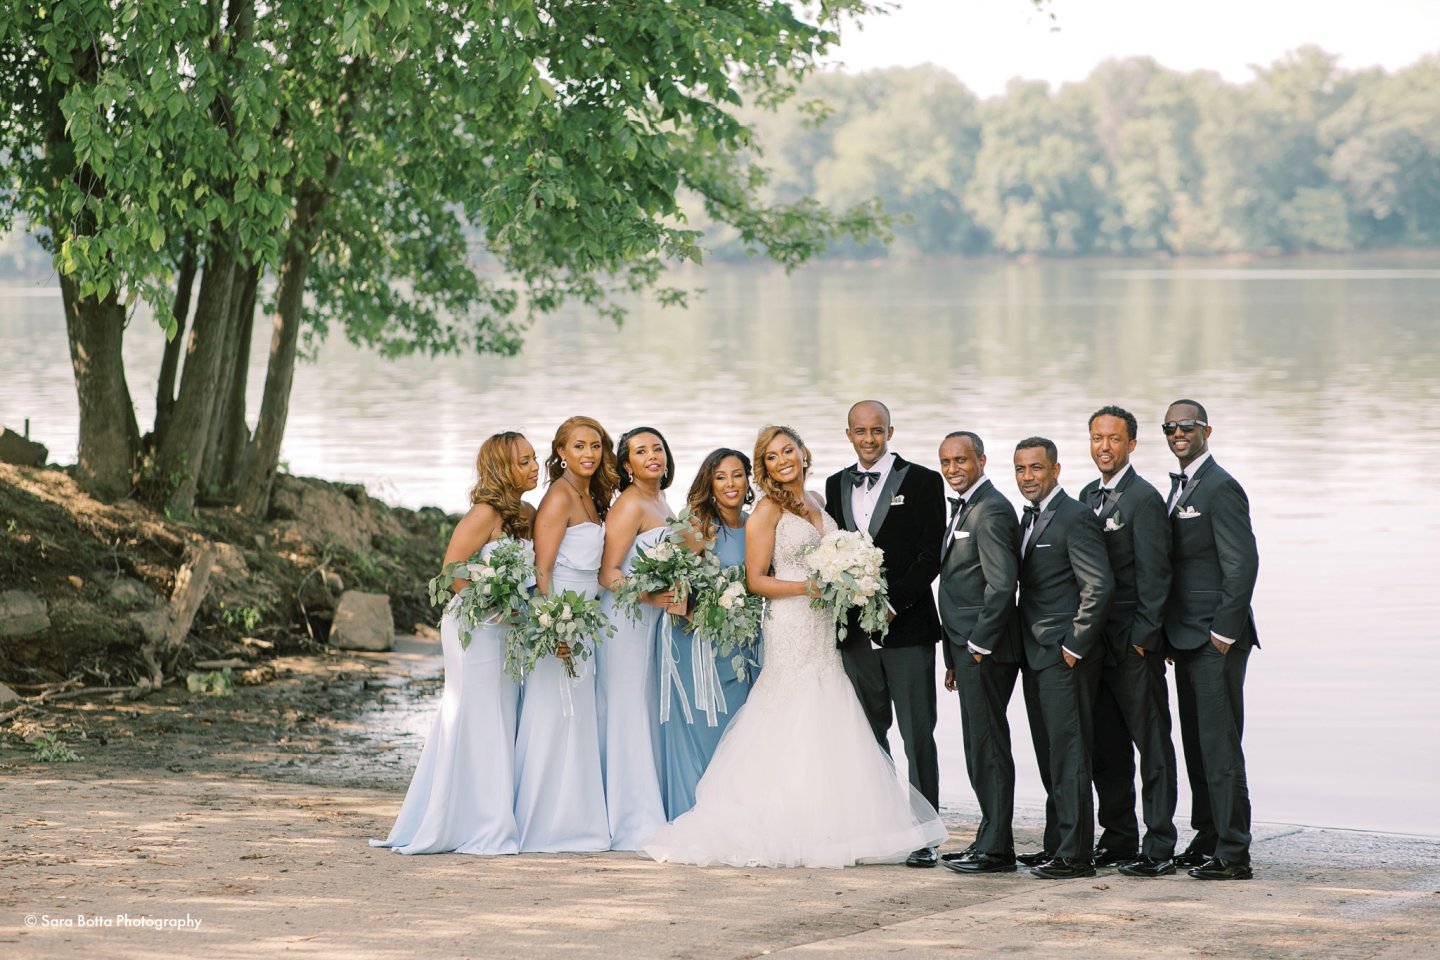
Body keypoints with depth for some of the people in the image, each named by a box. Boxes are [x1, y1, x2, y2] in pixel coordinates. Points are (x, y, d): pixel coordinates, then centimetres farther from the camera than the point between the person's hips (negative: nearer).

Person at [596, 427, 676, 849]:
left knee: (649, 716, 9)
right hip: (626, 620, -9)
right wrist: (656, 599, -24)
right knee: (627, 715, -6)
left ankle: (646, 819, 12)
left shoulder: (660, 504, 16)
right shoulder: (630, 504, -11)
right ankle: (632, 825, -5)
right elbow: (607, 572, -16)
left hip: (653, 623, 9)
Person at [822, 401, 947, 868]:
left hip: (907, 627, -5)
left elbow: (932, 554, -6)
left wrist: (894, 603, -14)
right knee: (868, 737, 8)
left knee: (918, 737, -3)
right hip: (856, 631, 5)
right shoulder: (836, 485, 15)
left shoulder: (921, 481, -1)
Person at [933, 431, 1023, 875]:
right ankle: (990, 841, 18)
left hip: (985, 652, -10)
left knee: (987, 747, -6)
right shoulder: (964, 508, 18)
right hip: (968, 648, 10)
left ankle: (995, 850, -3)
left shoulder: (990, 510, -14)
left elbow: (1002, 583, -22)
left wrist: (978, 646, -17)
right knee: (981, 747, 13)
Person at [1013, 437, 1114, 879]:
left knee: (1068, 755, -8)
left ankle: (1075, 854, -6)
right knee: (1050, 756, 12)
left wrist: (1074, 648, -16)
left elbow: (1099, 586, -18)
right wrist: (1028, 647, 13)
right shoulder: (1031, 518, 17)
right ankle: (1056, 845, 17)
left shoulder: (1075, 518, -12)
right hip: (1036, 656, 9)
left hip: (1065, 658, -9)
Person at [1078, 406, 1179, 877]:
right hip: (1097, 642, 8)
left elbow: (1154, 576, -13)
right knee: (1105, 747, 11)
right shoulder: (1088, 496, 14)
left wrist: (1142, 638, -15)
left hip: (1135, 644, -8)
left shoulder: (1144, 499, -10)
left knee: (1152, 744, -2)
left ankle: (1159, 849, -1)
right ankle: (1118, 839, 19)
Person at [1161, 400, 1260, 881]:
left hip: (1217, 641, -9)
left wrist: (1223, 634, -18)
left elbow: (1243, 565, -17)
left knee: (1219, 747, -8)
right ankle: (1207, 839, 20)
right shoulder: (1180, 486, 17)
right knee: (1197, 745, 13)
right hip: (1188, 640, 9)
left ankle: (1233, 854, -6)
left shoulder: (1220, 488, -12)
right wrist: (1173, 633, 16)